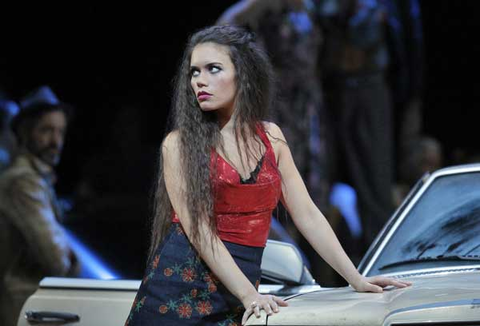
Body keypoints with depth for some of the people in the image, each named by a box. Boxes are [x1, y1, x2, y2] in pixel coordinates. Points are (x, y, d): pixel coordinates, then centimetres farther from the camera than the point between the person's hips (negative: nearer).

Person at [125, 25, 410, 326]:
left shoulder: (270, 137, 9)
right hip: (179, 292, -3)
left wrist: (357, 279, 3)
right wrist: (249, 295, -21)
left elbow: (307, 215, 10)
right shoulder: (180, 144, -4)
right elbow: (199, 230, -12)